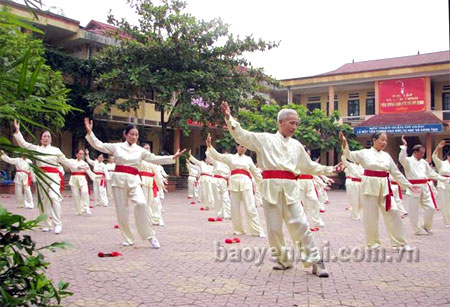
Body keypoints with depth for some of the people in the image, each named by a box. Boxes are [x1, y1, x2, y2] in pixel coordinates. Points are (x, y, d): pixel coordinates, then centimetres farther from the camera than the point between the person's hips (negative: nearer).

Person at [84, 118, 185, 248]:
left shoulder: (140, 150, 8)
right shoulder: (116, 146, 7)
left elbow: (155, 159, 3)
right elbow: (98, 145, 5)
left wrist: (172, 158, -5)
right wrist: (89, 132, -6)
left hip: (134, 181, 0)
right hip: (119, 180, 0)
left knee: (141, 204, -23)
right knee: (121, 211, 2)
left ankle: (150, 236, -11)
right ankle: (128, 238, 21)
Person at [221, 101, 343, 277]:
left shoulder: (297, 145, 17)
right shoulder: (264, 139, 7)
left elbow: (309, 167, 26)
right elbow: (241, 136, 0)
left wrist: (330, 170, 19)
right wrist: (229, 118, -12)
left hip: (290, 189, 2)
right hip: (271, 188, -2)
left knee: (300, 225, -6)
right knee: (274, 228, 4)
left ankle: (315, 261, 3)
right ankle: (283, 260, 23)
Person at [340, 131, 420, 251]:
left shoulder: (386, 155, 10)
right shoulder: (365, 153, 0)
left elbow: (396, 172, 15)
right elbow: (349, 155, -8)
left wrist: (408, 185, 14)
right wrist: (344, 143, -25)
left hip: (384, 187, 4)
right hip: (370, 186, -3)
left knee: (393, 212, 1)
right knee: (370, 215, 2)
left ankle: (400, 242, 15)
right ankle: (372, 242, 20)